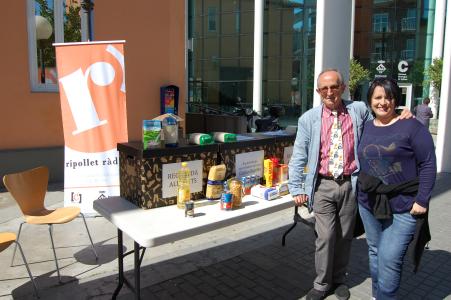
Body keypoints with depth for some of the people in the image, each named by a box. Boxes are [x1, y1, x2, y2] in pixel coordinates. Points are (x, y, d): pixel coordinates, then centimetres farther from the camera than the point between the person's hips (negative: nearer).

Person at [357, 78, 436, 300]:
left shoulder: (411, 126, -8)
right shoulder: (366, 128, 7)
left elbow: (428, 164, -8)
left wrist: (422, 200, -12)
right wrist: (361, 192, 10)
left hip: (403, 207, -5)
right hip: (368, 204, 5)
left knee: (389, 259, -8)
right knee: (374, 252, 16)